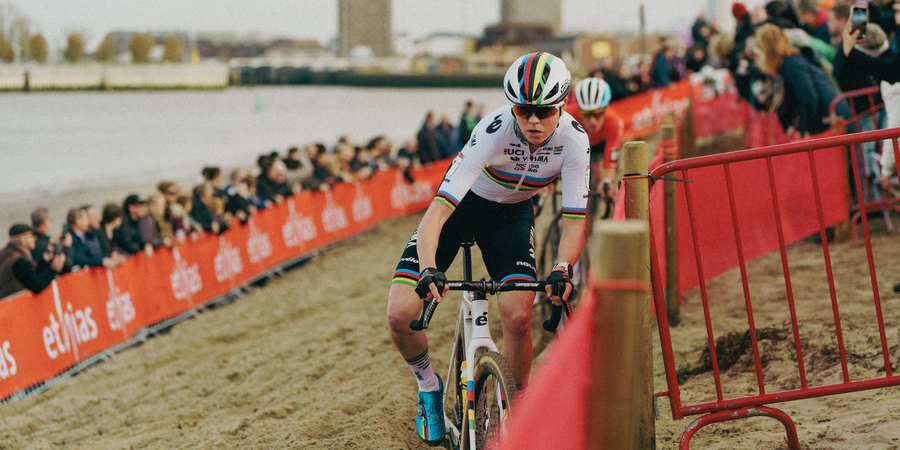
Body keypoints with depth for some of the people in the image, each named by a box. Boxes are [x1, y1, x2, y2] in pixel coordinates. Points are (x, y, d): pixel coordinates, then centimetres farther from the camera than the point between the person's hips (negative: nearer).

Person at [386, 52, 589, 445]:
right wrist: (428, 270, -56)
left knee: (517, 317, -23)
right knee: (400, 315, -16)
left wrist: (562, 269, -44)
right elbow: (437, 211, -40)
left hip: (511, 213, 2)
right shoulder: (493, 132, -36)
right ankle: (429, 386, 15)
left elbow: (574, 220, -23)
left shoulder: (573, 140, -26)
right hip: (461, 205, -2)